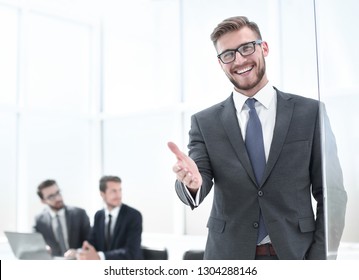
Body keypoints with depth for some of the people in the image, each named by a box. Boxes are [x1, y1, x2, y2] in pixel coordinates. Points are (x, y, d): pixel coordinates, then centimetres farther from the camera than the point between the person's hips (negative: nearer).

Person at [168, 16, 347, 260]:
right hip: (228, 257, 1)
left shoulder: (310, 112, -3)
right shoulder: (204, 122, 0)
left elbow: (331, 193, -2)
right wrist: (193, 182, -31)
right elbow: (200, 181, -9)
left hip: (295, 254, 0)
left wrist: (319, 257, -8)